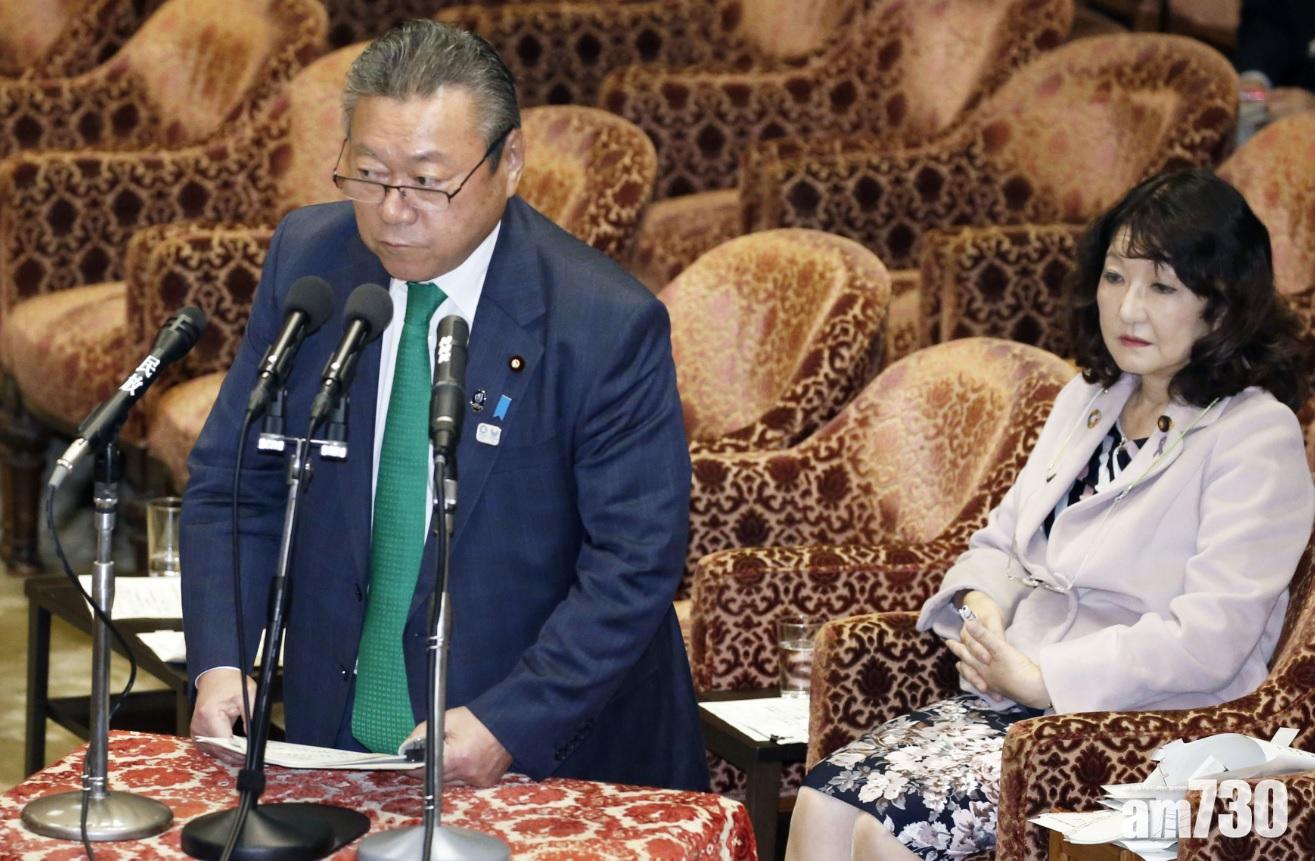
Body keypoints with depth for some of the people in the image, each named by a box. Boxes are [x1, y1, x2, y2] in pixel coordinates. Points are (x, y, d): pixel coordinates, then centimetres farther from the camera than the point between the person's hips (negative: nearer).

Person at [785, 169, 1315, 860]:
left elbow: (1209, 636, -19)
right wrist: (981, 608, -4)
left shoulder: (1256, 437, -9)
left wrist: (1039, 678, -18)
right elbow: (1002, 542, 21)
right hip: (1012, 696, 7)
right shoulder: (1087, 398, 17)